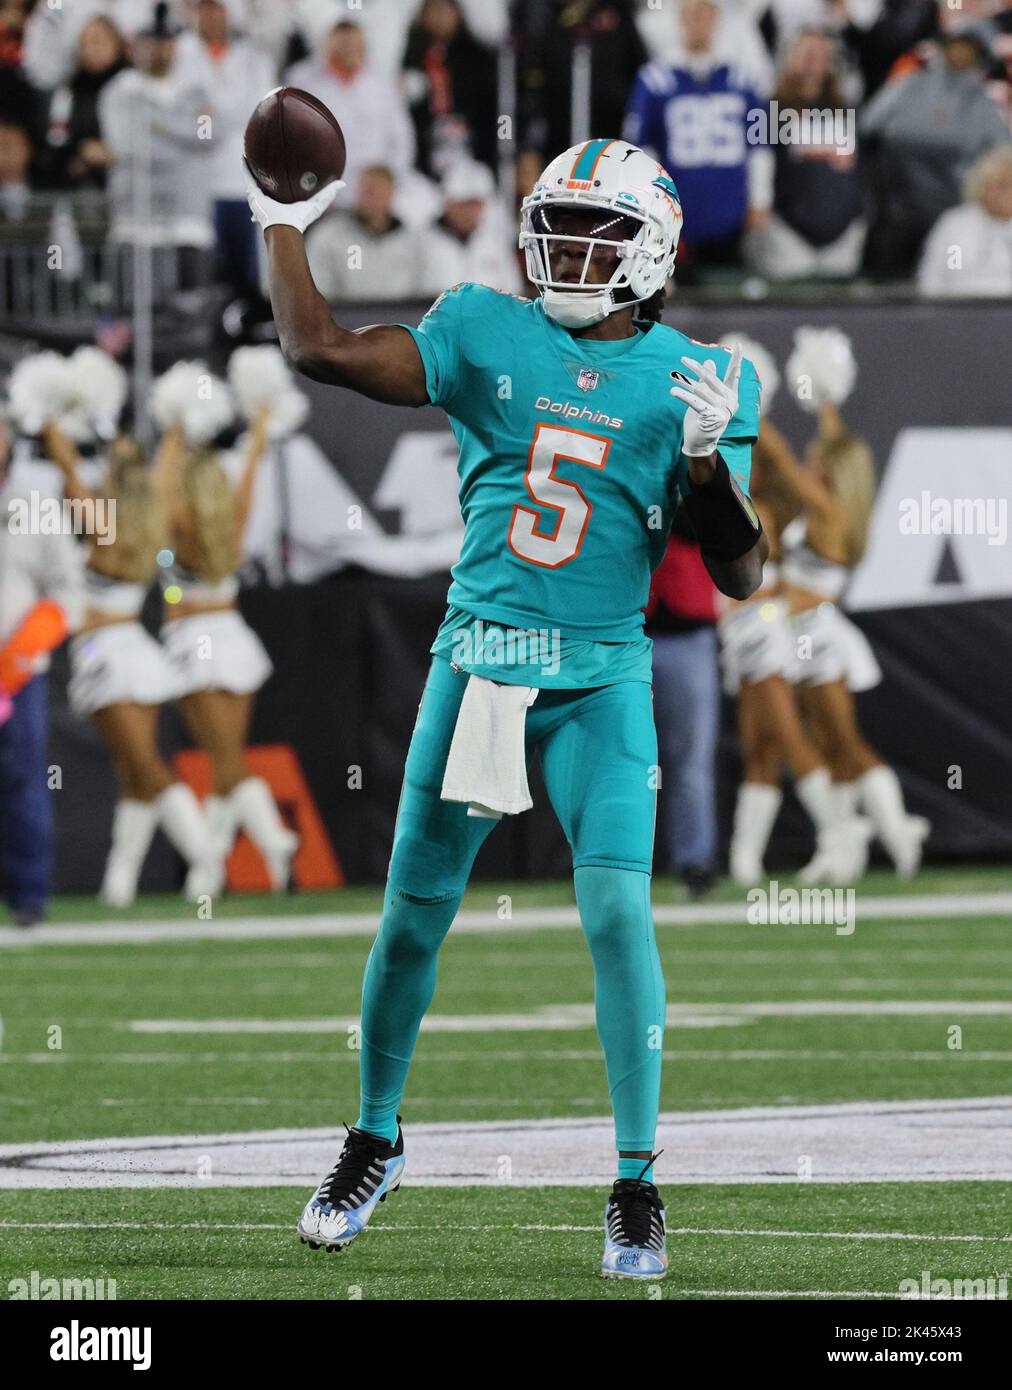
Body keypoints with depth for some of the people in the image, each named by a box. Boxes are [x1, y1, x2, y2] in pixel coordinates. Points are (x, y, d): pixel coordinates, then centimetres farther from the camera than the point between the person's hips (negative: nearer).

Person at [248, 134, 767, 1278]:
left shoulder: (696, 380, 1)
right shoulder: (485, 334, 4)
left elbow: (737, 574, -1)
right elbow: (319, 350, -1)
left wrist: (708, 459, -17)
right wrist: (283, 223, 5)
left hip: (600, 680, -2)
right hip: (475, 658, 2)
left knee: (618, 910, -16)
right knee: (414, 913, 7)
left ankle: (636, 1185, -7)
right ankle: (375, 1140, 30)